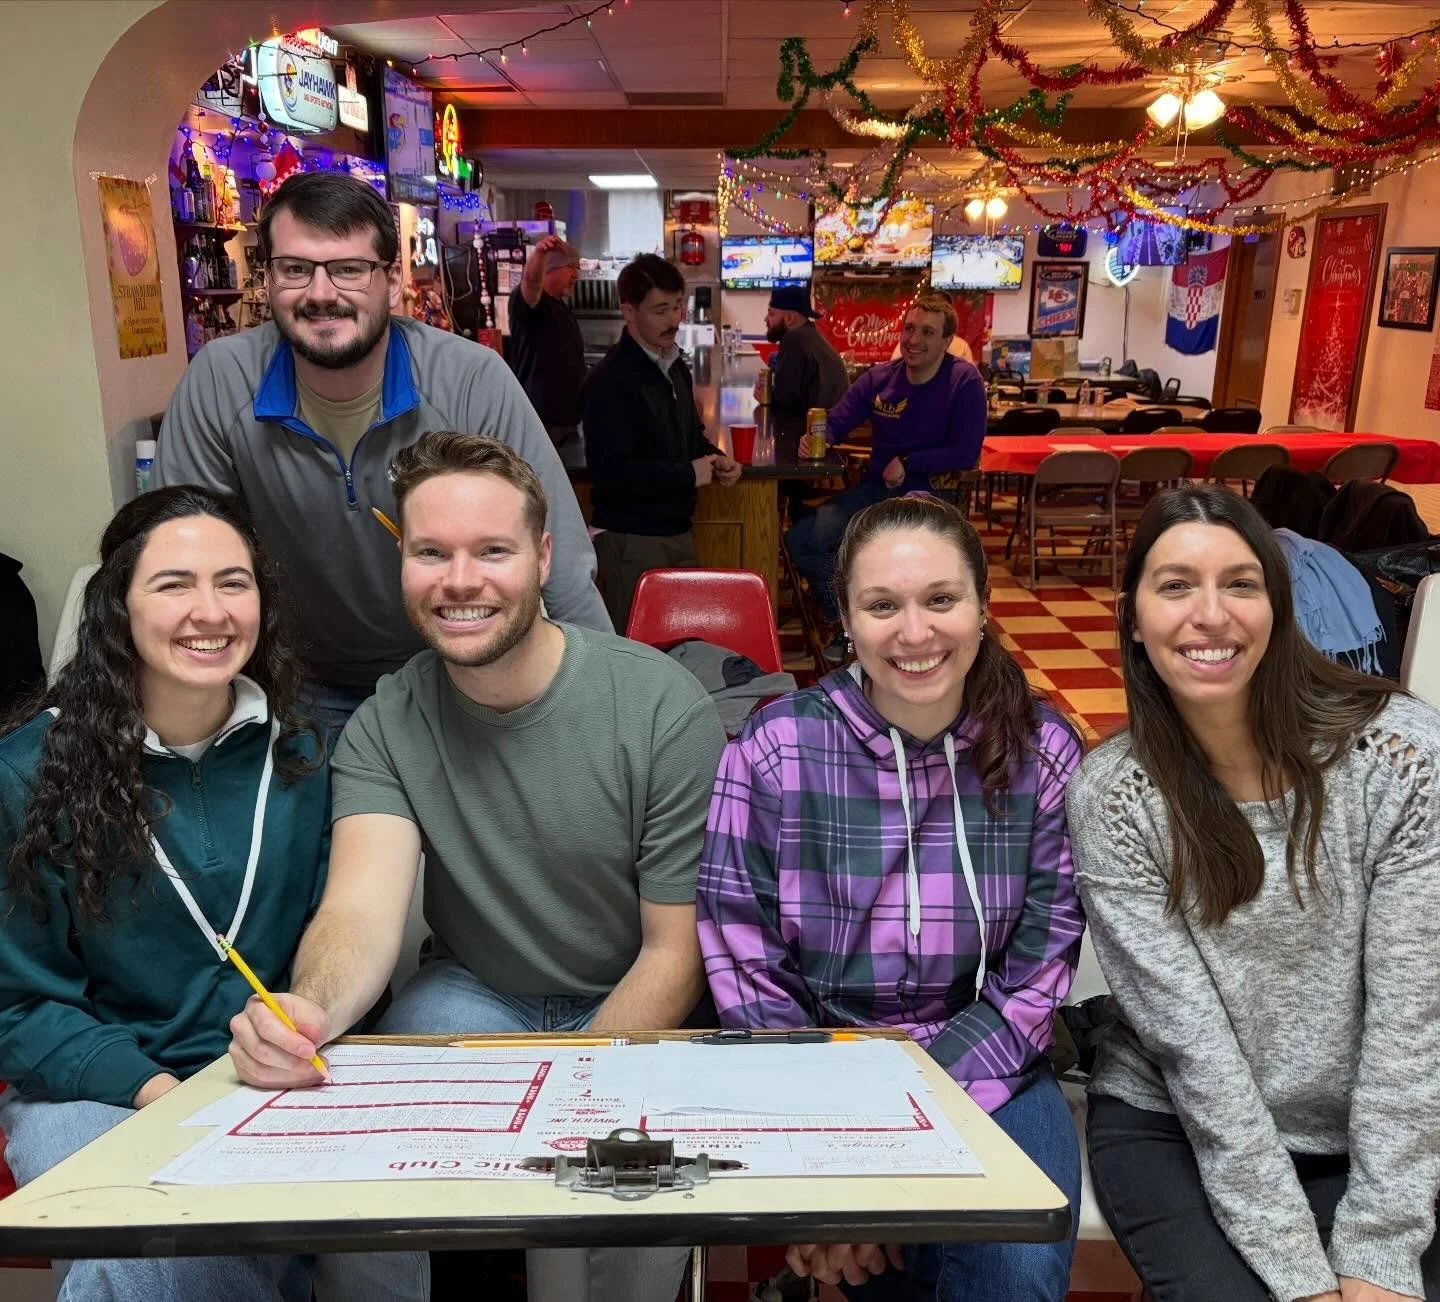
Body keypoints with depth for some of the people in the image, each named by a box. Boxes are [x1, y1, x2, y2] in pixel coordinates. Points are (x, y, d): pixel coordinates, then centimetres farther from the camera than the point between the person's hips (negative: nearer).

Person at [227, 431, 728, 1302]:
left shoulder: (663, 709, -20)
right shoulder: (385, 726, -9)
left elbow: (674, 952, -14)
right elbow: (362, 911, -24)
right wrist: (308, 1011, -46)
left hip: (633, 1009, -2)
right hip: (473, 995, 3)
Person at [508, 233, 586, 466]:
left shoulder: (565, 310, 18)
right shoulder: (528, 300, -8)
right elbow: (531, 280, -33)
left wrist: (582, 408, 25)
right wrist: (539, 252, -53)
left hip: (568, 422, 9)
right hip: (538, 421, -9)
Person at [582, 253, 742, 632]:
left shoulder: (675, 367, 11)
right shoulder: (609, 380, -18)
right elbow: (608, 472, -27)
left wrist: (716, 460, 2)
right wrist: (688, 474, -20)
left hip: (677, 531, 9)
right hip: (630, 539, -8)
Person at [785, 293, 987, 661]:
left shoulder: (964, 381, -9)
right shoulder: (878, 378, 3)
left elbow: (966, 454, -12)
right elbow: (835, 424, 3)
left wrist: (906, 463, -13)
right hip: (875, 489, 6)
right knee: (798, 540, -8)